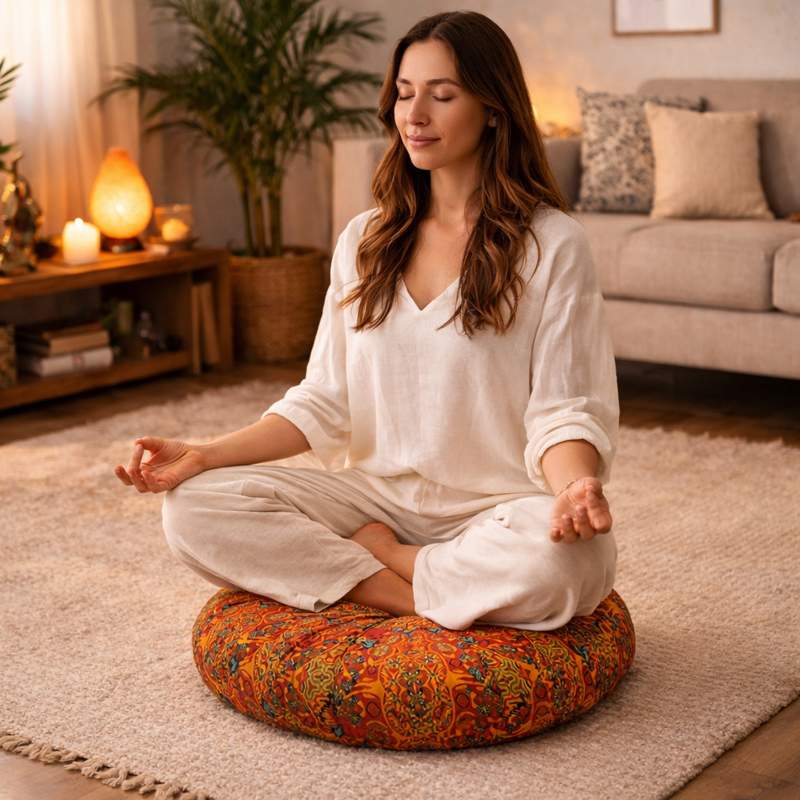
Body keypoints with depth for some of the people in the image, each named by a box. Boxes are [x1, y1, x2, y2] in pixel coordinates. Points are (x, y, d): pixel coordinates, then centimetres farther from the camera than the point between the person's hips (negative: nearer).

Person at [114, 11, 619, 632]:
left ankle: (369, 557, -11)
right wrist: (207, 455, -7)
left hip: (497, 508, -4)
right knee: (192, 507, -17)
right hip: (379, 495, 4)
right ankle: (434, 603, -16)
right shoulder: (364, 241, 9)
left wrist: (575, 486, -33)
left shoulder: (553, 243, -6)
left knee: (559, 562, -39)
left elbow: (564, 410, -10)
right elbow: (324, 402, 7)